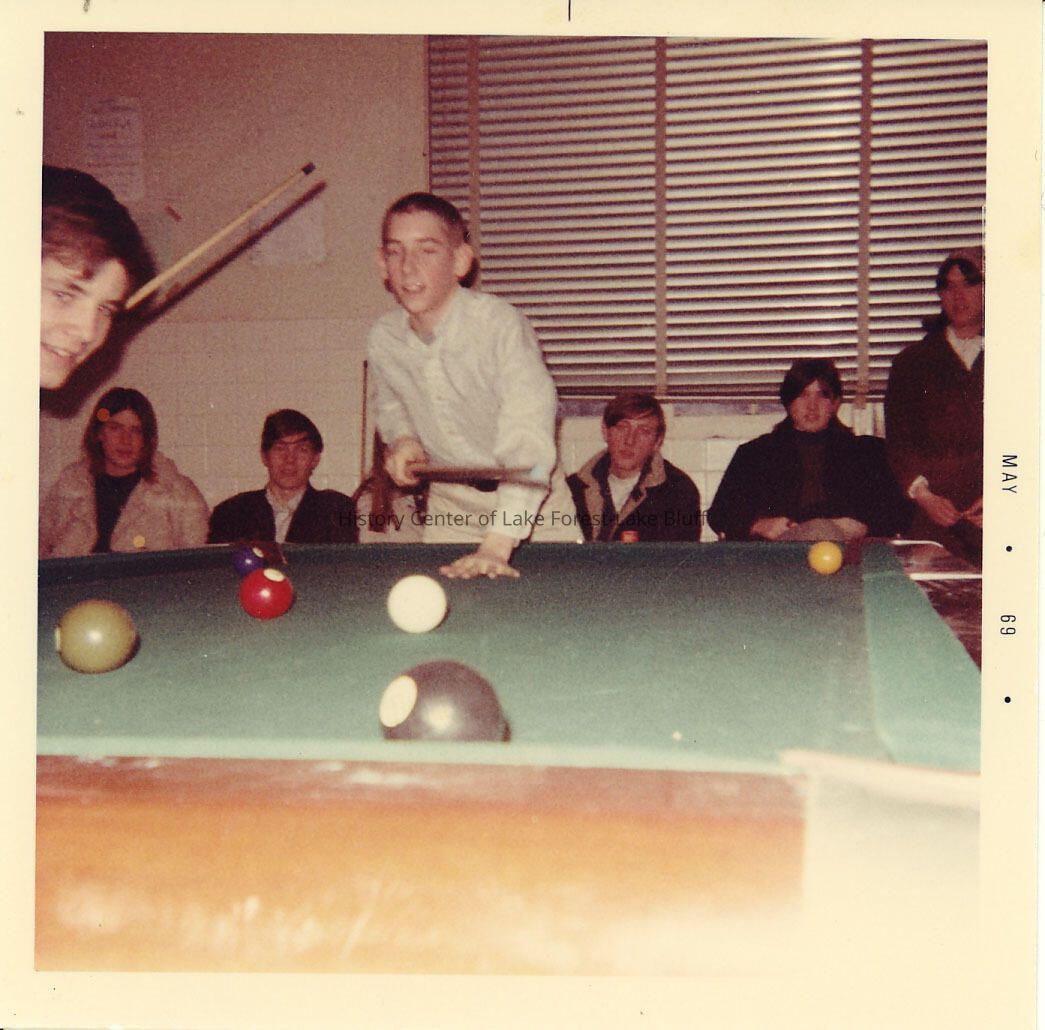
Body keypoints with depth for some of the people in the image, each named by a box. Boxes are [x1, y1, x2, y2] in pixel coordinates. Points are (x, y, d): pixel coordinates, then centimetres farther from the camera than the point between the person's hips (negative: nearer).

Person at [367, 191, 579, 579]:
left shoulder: (500, 324, -27)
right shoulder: (382, 339, -11)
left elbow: (528, 438, -37)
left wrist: (497, 545, -46)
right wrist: (402, 439, -10)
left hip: (530, 506, -3)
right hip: (448, 508, 4)